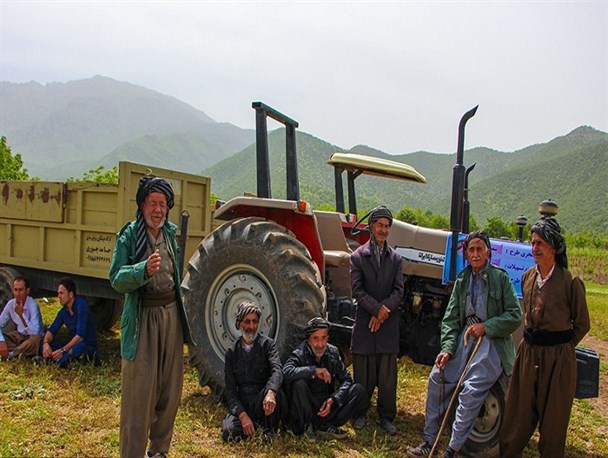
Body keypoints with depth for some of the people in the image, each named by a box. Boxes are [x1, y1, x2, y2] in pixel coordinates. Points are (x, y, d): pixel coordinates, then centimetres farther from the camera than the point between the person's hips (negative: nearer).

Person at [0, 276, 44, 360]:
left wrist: (21, 314, -32)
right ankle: (21, 352, -19)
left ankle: (10, 354, -18)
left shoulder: (32, 305, -25)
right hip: (19, 335, 6)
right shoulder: (10, 304, -8)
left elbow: (35, 332, -34)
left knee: (35, 339, -39)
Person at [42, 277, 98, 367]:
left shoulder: (81, 305, -18)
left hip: (88, 345, -9)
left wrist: (63, 350, -29)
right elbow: (51, 330, 9)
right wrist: (45, 343, -13)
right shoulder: (63, 311, 7)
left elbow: (80, 335, -25)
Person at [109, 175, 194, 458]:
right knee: (139, 390, -3)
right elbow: (116, 279, -16)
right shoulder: (129, 236, -7)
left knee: (169, 388, 13)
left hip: (171, 314, 6)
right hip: (143, 317, -6)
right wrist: (144, 269, -33)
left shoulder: (169, 233, 9)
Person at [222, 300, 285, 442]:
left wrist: (270, 393, -42)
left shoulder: (267, 344, 1)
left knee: (276, 391, -35)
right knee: (229, 432, -28)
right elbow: (230, 389, 1)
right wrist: (242, 415, -17)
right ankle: (254, 425, 6)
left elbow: (277, 370, -20)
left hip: (263, 400, -1)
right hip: (241, 404, 2)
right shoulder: (232, 352, 6)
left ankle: (269, 430, -9)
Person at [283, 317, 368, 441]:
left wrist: (333, 399, -14)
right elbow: (286, 372, -34)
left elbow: (346, 379, 1)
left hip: (327, 404, 5)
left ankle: (325, 425, -13)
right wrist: (314, 370, -34)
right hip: (307, 406, -4)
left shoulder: (333, 352, 1)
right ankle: (307, 425, -12)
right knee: (298, 383, -33)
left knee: (358, 390, -11)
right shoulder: (299, 354, -13)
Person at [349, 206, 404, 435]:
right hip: (364, 321, -2)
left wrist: (382, 312, -12)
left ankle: (386, 417, 19)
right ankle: (360, 412, 22)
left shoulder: (395, 258, 8)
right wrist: (377, 308, -16)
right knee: (363, 372, 7)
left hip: (389, 323, 2)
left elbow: (398, 291, 1)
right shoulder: (358, 256, 1)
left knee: (387, 374, 7)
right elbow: (357, 289, -6)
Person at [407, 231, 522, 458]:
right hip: (465, 337, 5)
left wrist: (486, 326, -15)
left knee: (471, 391, -18)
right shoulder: (462, 279, 9)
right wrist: (447, 348, -6)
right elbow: (451, 318, 6)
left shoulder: (500, 277, -4)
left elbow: (515, 316, -6)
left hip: (492, 341, -5)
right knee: (437, 378, -5)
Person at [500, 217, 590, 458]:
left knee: (553, 418, 10)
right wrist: (531, 341, 13)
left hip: (558, 358, -5)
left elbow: (582, 325, -3)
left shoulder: (570, 282, -13)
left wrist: (560, 347, -3)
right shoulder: (528, 277, 4)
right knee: (519, 413, 14)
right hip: (528, 353, 5)